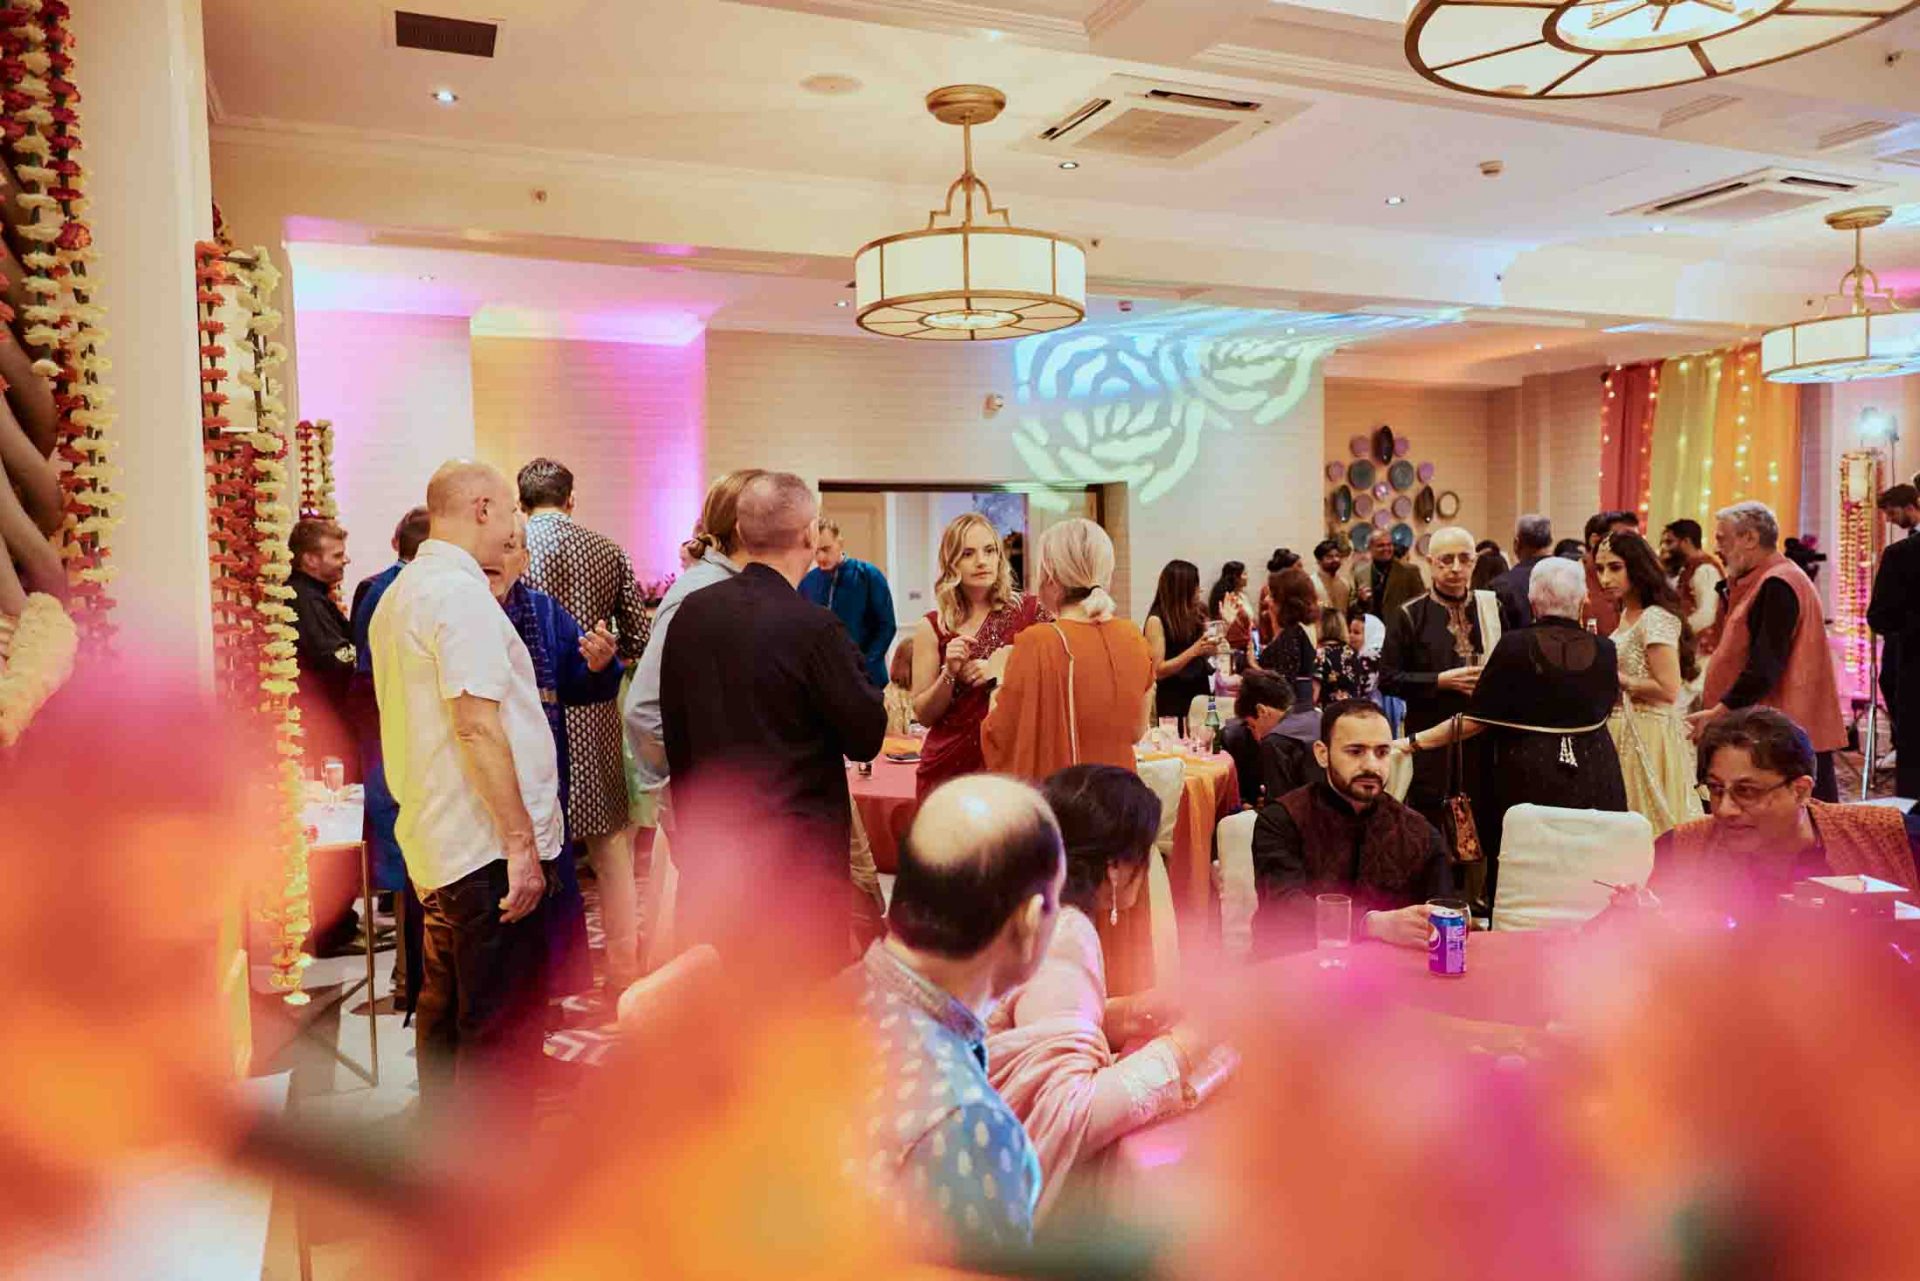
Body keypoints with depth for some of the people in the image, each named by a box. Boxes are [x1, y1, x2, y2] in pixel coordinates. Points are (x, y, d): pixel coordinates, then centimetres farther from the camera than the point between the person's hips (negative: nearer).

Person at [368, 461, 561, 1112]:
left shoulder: (400, 594, 16)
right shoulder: (461, 592, -15)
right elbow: (477, 724, -22)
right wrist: (521, 844, -21)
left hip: (436, 847, 10)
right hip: (490, 848, -10)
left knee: (444, 1013, 18)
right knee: (503, 1029, -3)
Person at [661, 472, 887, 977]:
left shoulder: (691, 613, 0)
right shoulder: (814, 628, -17)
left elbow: (675, 732, 8)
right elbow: (866, 739, -9)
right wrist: (857, 669, 6)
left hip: (709, 845, 6)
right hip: (798, 850, -6)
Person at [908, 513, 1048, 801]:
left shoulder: (1029, 610, -2)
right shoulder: (933, 627, 1)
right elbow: (923, 714, 2)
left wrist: (1009, 664, -14)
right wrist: (950, 673, -14)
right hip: (948, 767, 1)